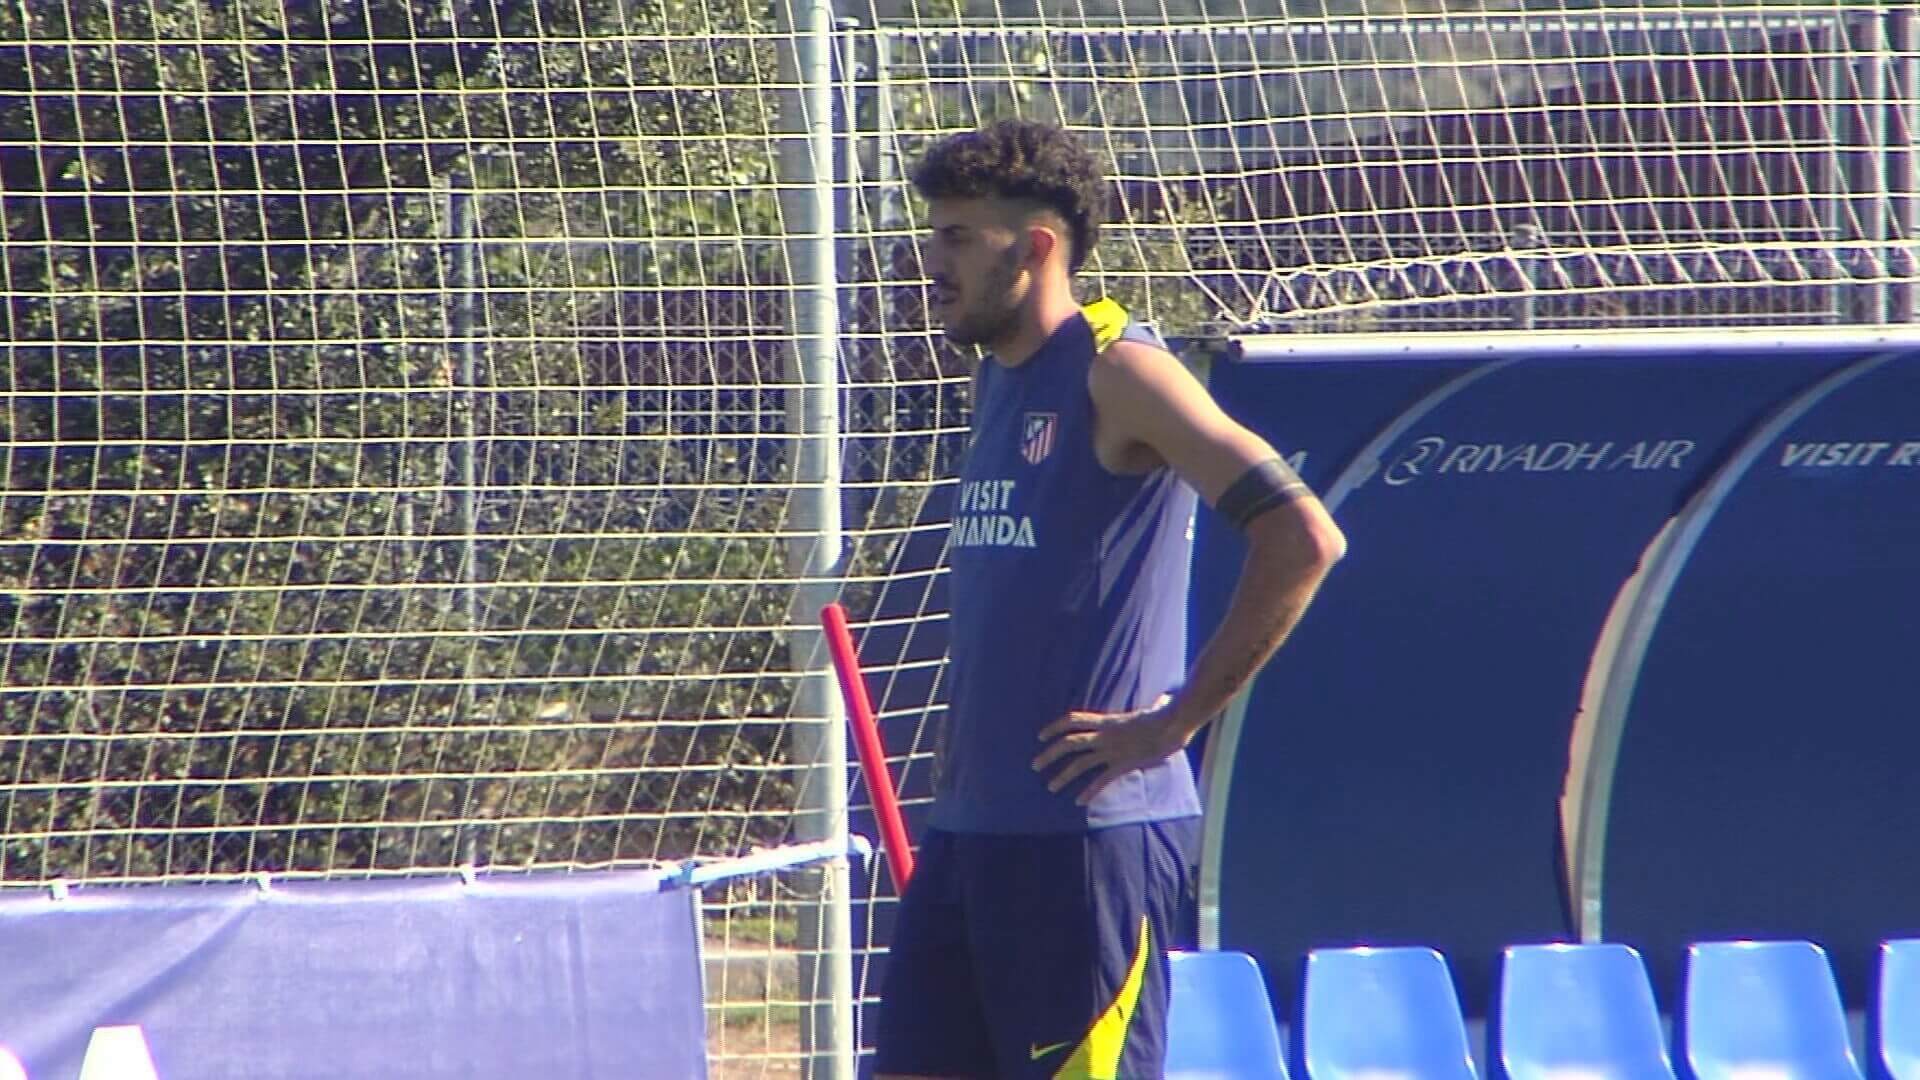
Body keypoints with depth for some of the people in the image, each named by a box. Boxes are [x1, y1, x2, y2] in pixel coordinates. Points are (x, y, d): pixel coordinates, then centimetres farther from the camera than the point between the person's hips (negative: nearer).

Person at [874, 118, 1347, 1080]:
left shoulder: (1115, 371, -10)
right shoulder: (997, 382, 15)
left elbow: (1303, 539, -18)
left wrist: (1175, 719, -16)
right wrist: (959, 739, 15)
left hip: (1092, 829, -9)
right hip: (970, 822, 9)